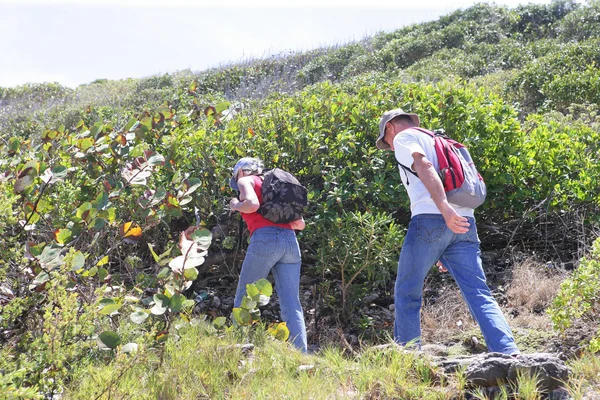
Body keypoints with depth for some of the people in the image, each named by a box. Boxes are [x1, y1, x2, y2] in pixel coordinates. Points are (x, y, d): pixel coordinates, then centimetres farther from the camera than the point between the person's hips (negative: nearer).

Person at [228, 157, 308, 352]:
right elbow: (300, 224, 26)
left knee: (244, 300, 6)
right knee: (291, 304, -2)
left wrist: (236, 206, 9)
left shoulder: (245, 181, 12)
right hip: (290, 241, 6)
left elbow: (252, 204, -11)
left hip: (265, 239, -6)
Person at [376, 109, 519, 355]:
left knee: (407, 294, 6)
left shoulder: (404, 137, 10)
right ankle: (508, 353, -16)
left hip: (430, 219, -7)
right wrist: (445, 252, 28)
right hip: (463, 222, 7)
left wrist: (444, 207, -27)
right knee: (479, 294, -1)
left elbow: (424, 166, -12)